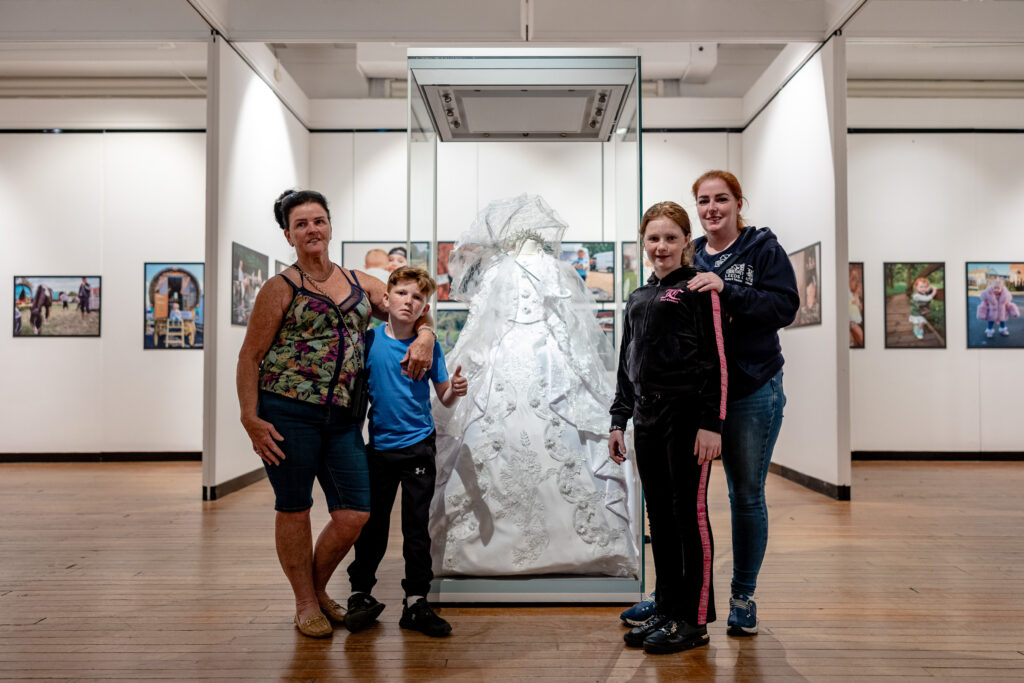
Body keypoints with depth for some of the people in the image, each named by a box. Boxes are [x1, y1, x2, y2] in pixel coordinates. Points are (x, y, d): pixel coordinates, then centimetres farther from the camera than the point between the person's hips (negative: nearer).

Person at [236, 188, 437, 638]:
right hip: (289, 412, -4)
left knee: (356, 513, 4)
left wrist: (424, 336, -2)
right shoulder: (280, 288, 1)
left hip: (343, 417, 4)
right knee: (294, 509, 7)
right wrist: (250, 418, -9)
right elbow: (250, 356, 0)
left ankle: (318, 588, 31)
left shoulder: (360, 282, 13)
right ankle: (305, 604, 27)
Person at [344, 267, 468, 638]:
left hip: (418, 447, 0)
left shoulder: (429, 345, -3)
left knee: (416, 527, 6)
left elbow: (444, 398, 1)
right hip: (379, 446, 0)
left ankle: (416, 602, 18)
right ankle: (361, 594, 28)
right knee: (372, 524, 10)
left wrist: (455, 390, -20)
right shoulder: (369, 339, -3)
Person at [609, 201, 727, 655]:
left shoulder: (699, 288, -3)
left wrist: (712, 422, -15)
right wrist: (619, 421, 15)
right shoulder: (637, 299, 17)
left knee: (689, 511, 0)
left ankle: (693, 621, 13)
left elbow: (717, 358, -9)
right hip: (647, 417, 7)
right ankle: (665, 609, 24)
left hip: (687, 414, -6)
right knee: (658, 515, 11)